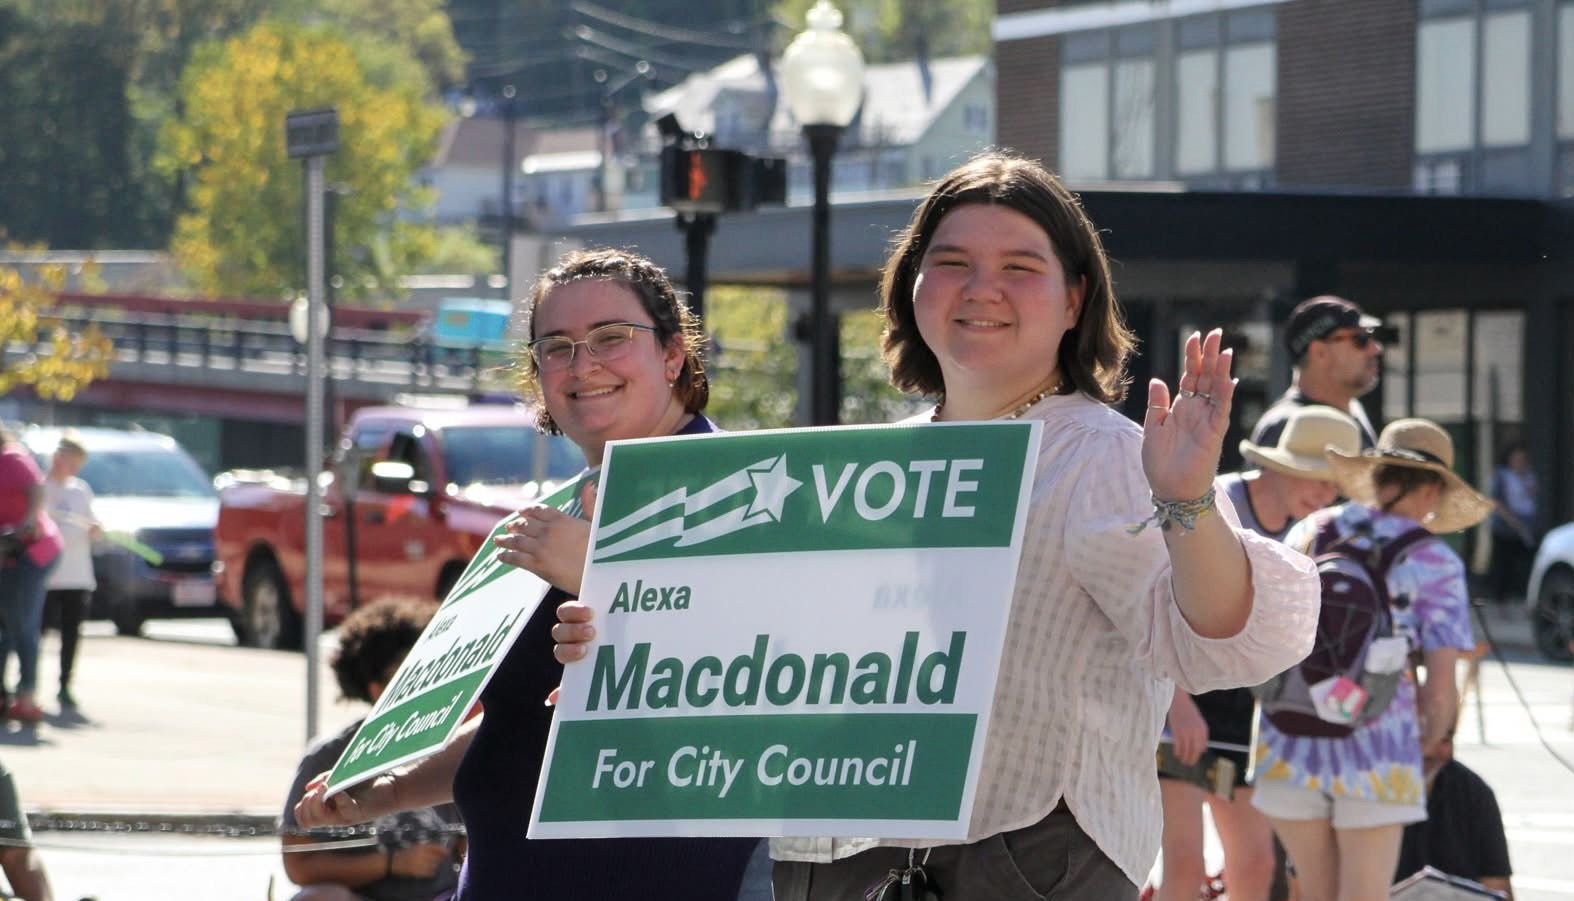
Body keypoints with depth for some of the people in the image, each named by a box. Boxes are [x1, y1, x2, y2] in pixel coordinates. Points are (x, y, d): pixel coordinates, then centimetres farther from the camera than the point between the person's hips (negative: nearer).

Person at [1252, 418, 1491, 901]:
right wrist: (1429, 738, 13)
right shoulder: (1435, 563, -4)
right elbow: (1441, 689, -7)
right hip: (1376, 748, -4)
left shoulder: (1310, 532, 7)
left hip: (1290, 745, 4)